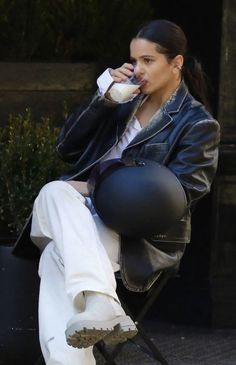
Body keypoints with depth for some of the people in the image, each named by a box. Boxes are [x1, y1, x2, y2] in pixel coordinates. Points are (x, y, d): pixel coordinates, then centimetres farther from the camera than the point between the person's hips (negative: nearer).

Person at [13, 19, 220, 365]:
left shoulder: (198, 125, 2)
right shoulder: (126, 99, 19)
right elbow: (67, 148, 16)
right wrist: (103, 100, 2)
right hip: (85, 212, 5)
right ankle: (100, 304, -48)